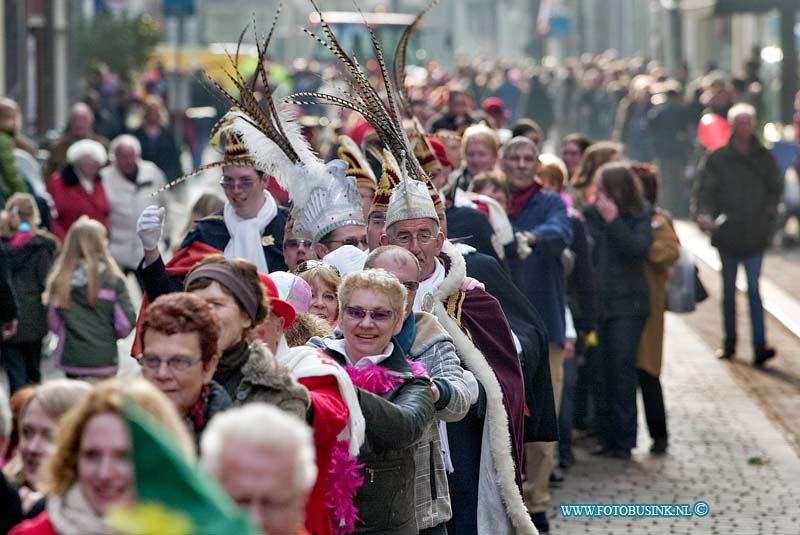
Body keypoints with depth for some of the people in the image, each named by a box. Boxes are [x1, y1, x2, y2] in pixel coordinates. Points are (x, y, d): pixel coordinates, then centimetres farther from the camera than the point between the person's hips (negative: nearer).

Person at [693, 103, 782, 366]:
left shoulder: (764, 158, 6)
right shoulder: (717, 159, 1)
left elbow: (775, 189, 12)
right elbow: (704, 190, -4)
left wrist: (767, 215, -1)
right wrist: (704, 214, -21)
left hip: (755, 234, 0)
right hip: (726, 233, 0)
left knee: (753, 289, -7)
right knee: (729, 290, 10)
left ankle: (759, 346, -11)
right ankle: (730, 342, 20)